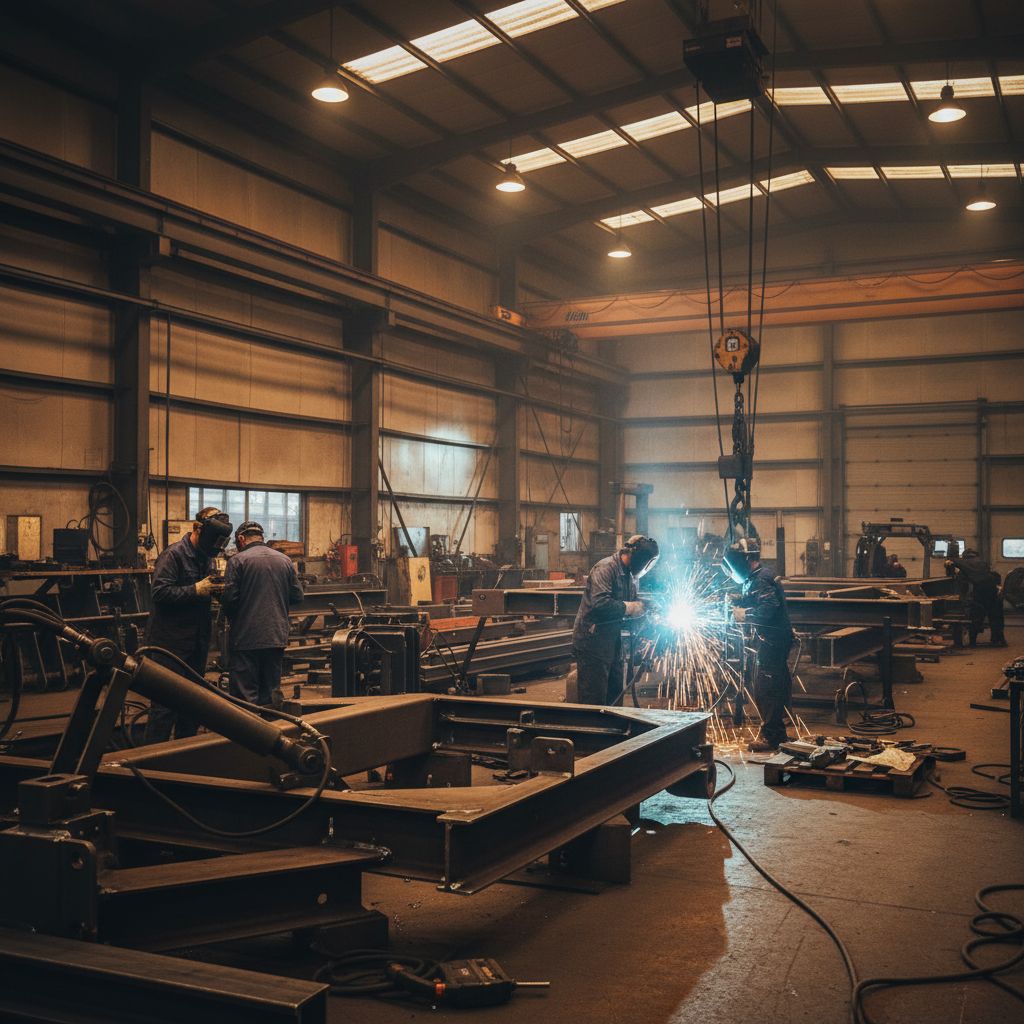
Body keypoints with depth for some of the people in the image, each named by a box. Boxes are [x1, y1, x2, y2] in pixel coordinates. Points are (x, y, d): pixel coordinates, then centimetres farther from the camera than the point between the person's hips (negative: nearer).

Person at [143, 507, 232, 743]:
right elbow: (159, 591, -22)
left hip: (198, 640, 8)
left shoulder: (207, 557, 11)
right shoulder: (173, 554, -13)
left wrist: (217, 589, 1)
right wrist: (196, 590, -26)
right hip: (171, 641, -8)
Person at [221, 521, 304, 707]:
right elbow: (297, 596, 7)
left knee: (244, 693, 0)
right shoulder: (285, 560, 6)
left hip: (246, 638, -4)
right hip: (277, 636, 5)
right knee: (271, 693, 14)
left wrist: (232, 618, 8)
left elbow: (228, 599, -12)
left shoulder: (237, 561, -7)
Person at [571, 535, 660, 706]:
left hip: (612, 640, 10)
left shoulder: (629, 574, 12)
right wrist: (629, 608, -19)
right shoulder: (605, 568, -18)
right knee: (595, 698, -6)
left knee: (615, 691, 14)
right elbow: (600, 603, -31)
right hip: (592, 640, -10)